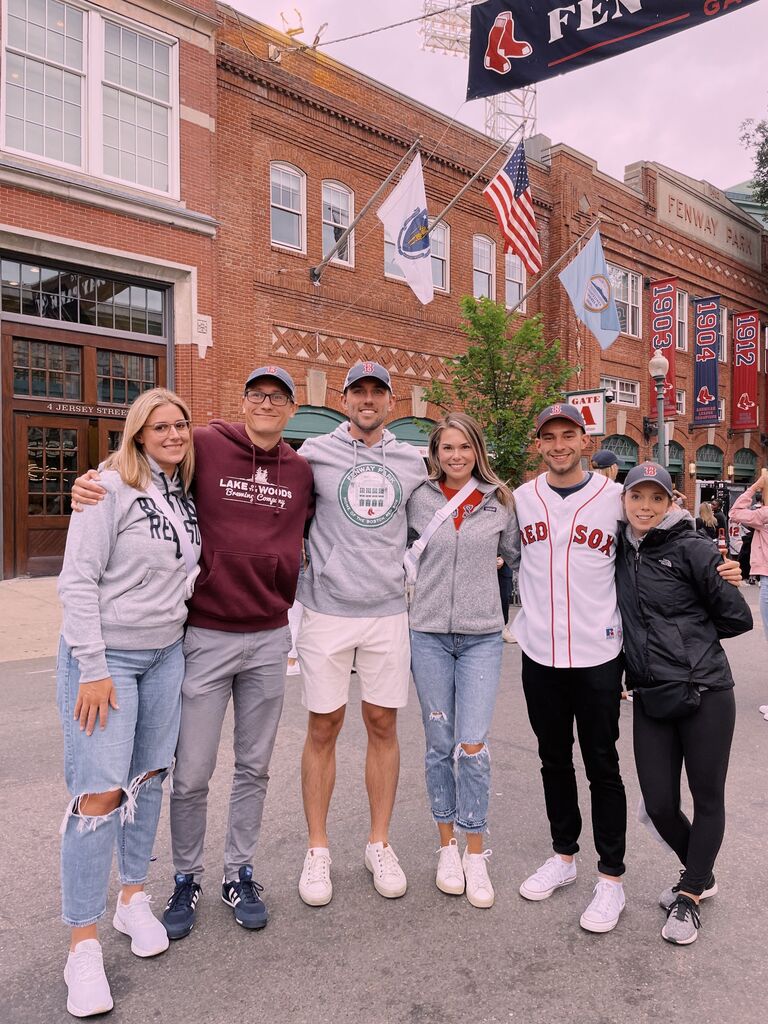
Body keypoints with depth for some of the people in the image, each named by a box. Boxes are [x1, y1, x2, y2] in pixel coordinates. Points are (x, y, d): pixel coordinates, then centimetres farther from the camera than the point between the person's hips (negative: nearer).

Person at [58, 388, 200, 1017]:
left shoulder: (185, 493, 7)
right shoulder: (110, 487, -12)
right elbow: (78, 580, -15)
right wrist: (92, 669, -18)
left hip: (166, 653, 6)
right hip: (105, 655, -6)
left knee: (149, 778, 12)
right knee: (100, 793, -7)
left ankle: (134, 901, 30)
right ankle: (84, 947, 7)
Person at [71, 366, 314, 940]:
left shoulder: (301, 472, 5)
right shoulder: (206, 446, -6)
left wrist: (284, 599, 11)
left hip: (270, 639, 3)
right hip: (206, 637, -3)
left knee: (254, 768, 15)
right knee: (191, 774, 6)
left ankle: (239, 874, 34)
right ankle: (187, 879, 30)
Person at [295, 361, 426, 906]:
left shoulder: (411, 461, 8)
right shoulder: (315, 452, 0)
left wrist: (412, 576, 13)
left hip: (388, 612, 2)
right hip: (327, 611, -2)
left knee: (384, 725, 9)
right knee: (323, 728, 5)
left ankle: (380, 845, 26)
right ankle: (318, 850, 21)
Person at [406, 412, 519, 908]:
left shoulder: (501, 501, 3)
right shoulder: (418, 499, 1)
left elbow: (518, 554, 15)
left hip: (483, 635, 0)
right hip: (429, 633, 1)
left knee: (473, 745, -4)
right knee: (440, 745, 10)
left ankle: (476, 853, 15)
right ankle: (448, 846, 27)